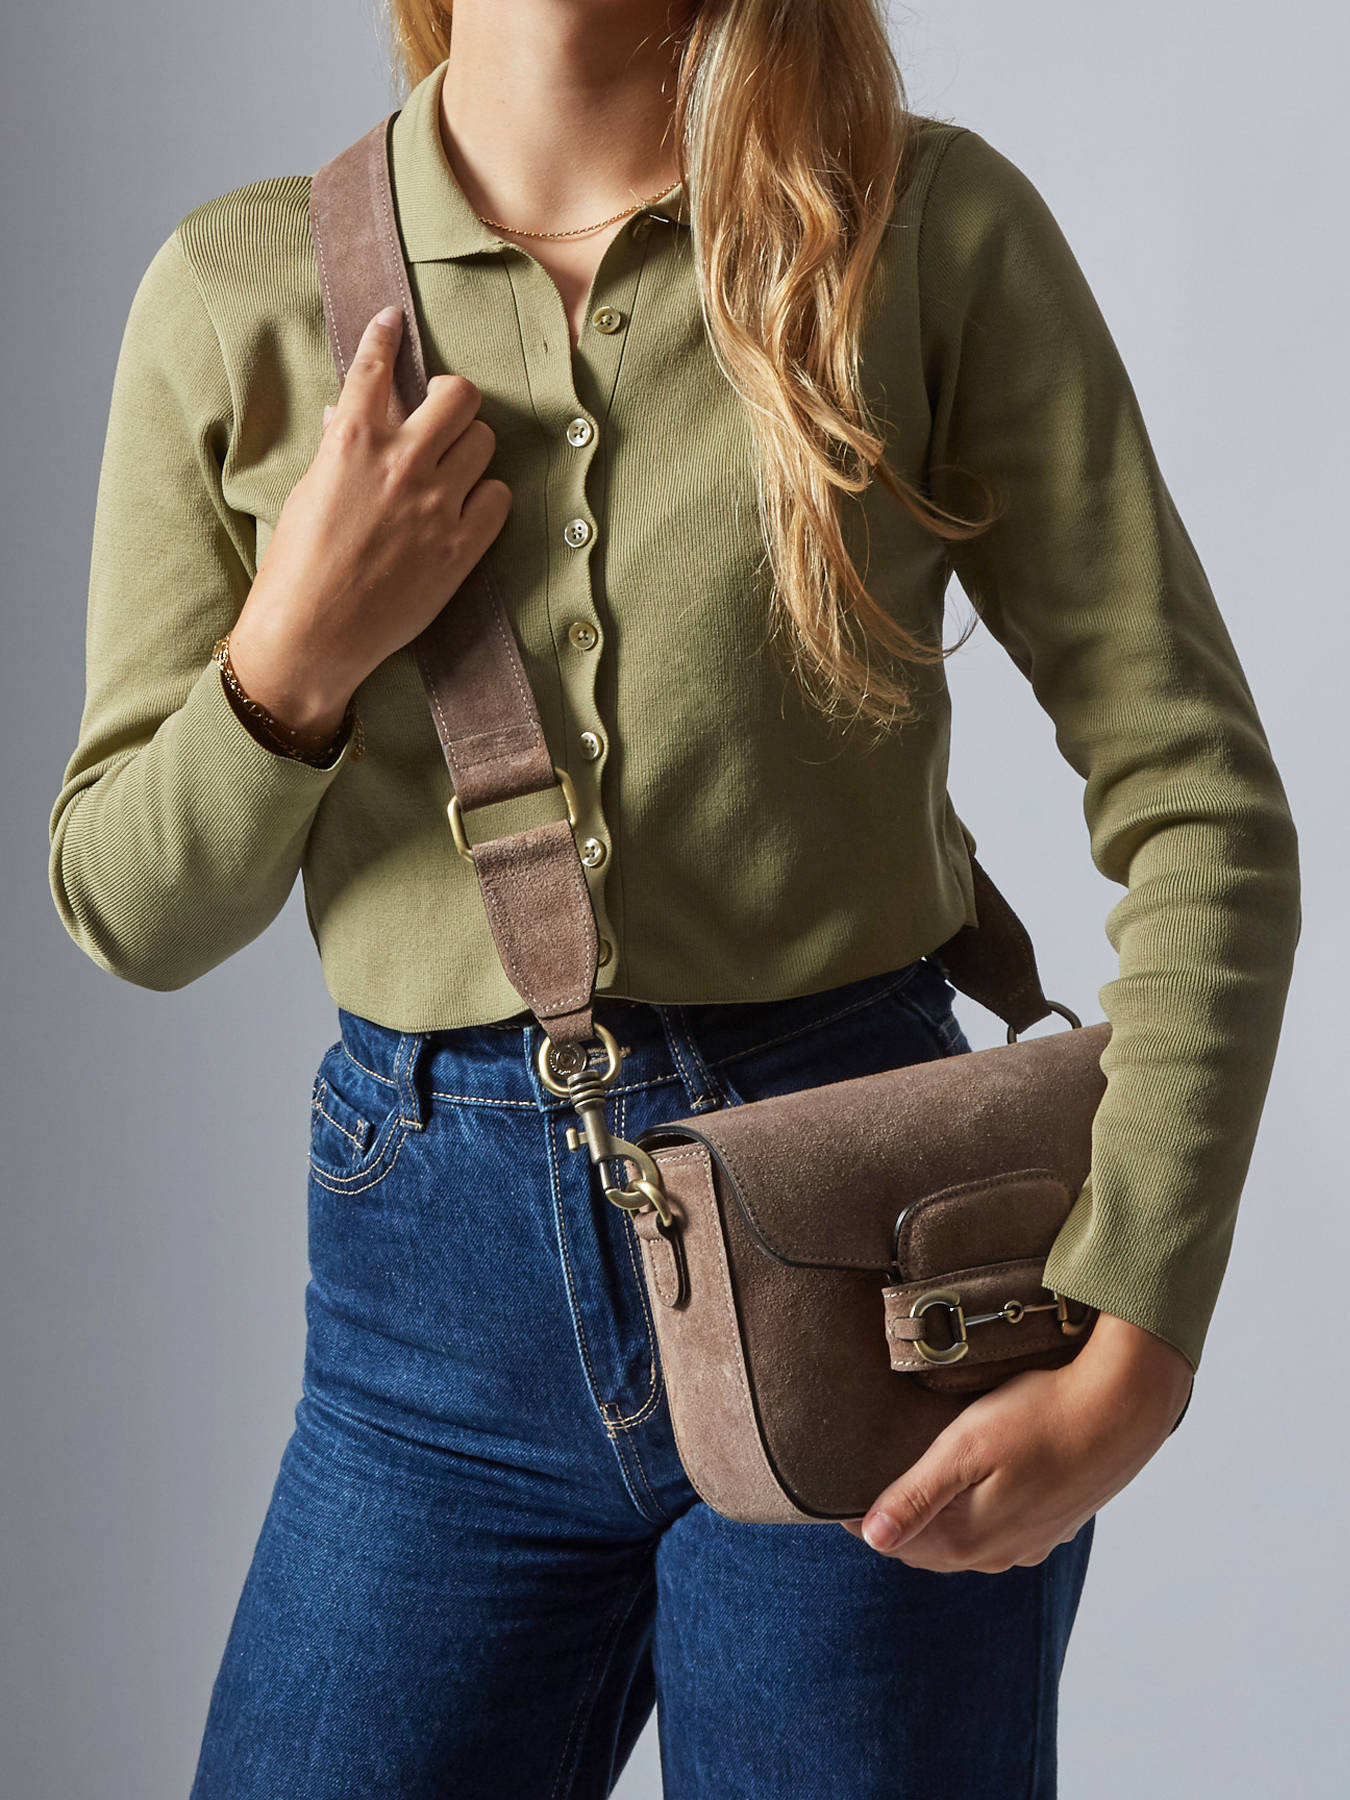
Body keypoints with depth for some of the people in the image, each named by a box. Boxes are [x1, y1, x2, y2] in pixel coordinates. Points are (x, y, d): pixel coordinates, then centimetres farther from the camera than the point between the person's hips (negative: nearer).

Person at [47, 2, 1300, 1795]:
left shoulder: (934, 229, -5)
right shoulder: (233, 298, 1)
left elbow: (1197, 795, -6)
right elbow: (129, 910, 6)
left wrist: (1137, 1347, -13)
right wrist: (298, 652, -14)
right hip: (446, 1297, 2)